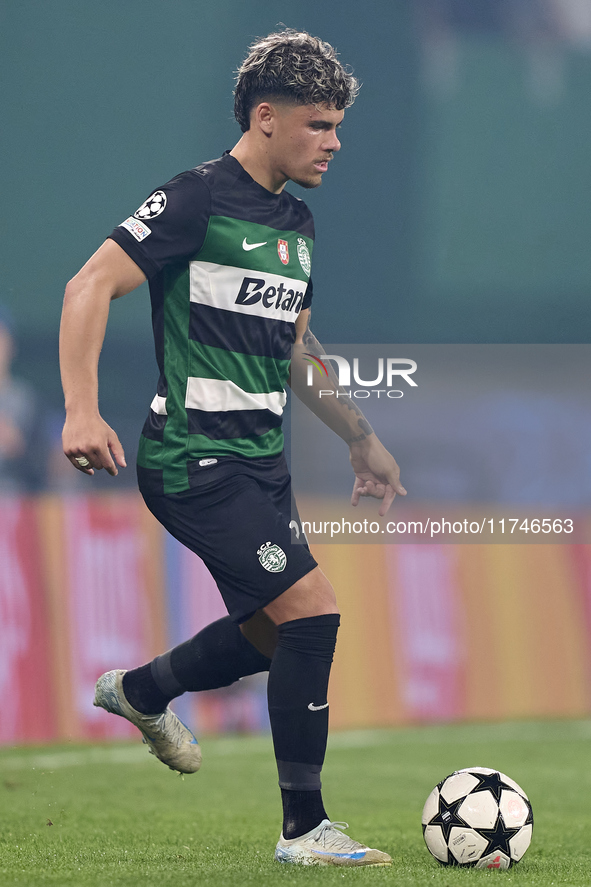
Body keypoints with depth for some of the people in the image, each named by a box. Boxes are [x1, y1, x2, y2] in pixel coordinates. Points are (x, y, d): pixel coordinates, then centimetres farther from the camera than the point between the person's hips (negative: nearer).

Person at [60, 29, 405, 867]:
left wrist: (361, 437, 26)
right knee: (312, 607, -16)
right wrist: (82, 411, -25)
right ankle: (304, 829, -6)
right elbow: (90, 286, -16)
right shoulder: (199, 199, -12)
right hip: (196, 462, -9)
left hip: (260, 461, 9)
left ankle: (141, 691, 44)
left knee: (274, 632, 16)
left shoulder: (297, 223, 14)